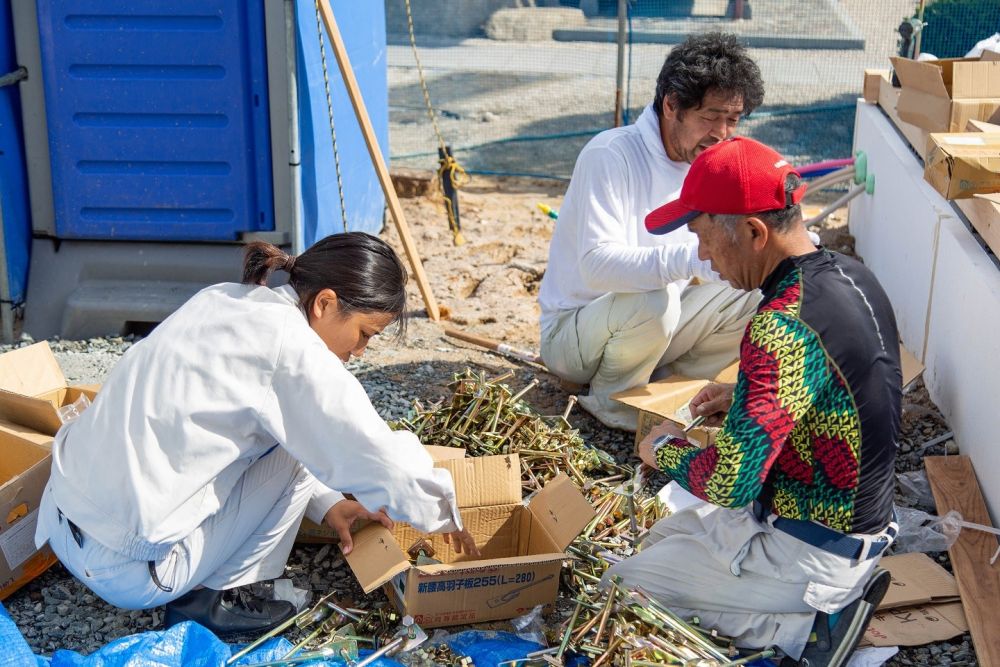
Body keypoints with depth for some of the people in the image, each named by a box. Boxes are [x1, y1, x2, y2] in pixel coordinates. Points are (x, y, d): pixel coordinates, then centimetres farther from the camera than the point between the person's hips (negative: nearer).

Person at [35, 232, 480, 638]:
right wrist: (445, 517, 4)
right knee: (295, 451, -2)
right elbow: (385, 463, -15)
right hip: (126, 568, -8)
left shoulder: (225, 302, 6)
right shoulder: (290, 350, -19)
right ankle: (208, 598, 5)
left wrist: (325, 503, 14)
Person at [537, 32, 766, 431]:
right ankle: (612, 400, -8)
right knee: (652, 302, -37)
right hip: (571, 334, -6)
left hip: (653, 327, 7)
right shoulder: (611, 156, -22)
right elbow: (597, 265, -34)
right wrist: (688, 260, -48)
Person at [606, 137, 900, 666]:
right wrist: (742, 399, 8)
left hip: (808, 553, -9)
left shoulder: (782, 330, -31)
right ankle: (833, 595, 12)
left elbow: (729, 482, -31)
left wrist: (663, 450, -11)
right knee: (662, 537, 27)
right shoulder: (850, 275, -2)